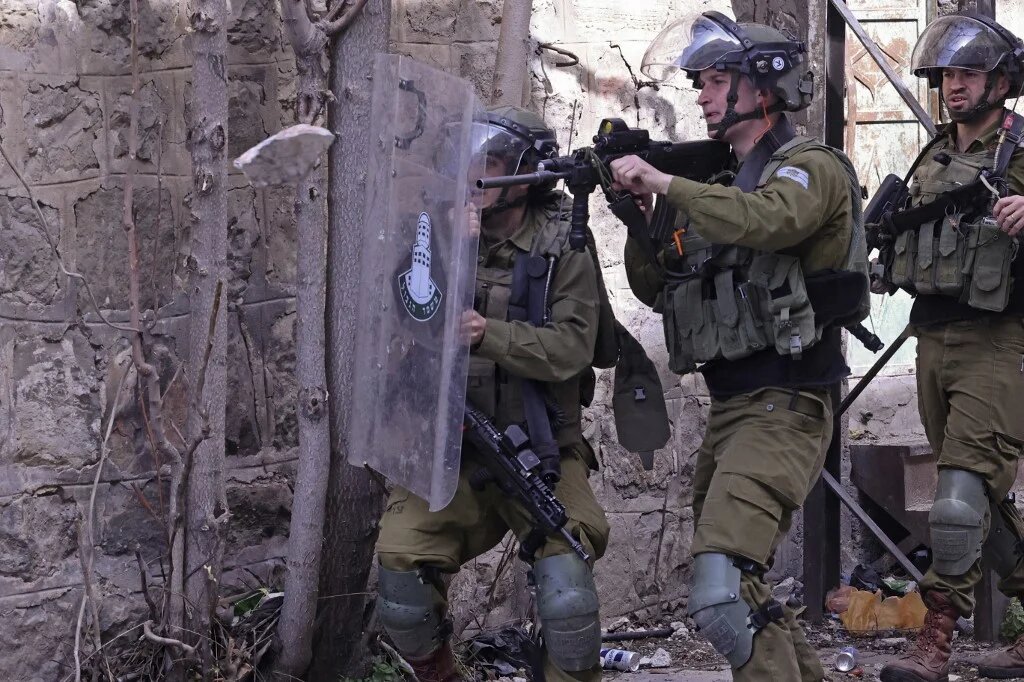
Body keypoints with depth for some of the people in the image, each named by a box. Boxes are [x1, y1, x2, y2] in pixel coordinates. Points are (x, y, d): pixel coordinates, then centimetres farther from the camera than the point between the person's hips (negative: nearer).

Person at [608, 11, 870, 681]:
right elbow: (657, 288, 17)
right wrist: (640, 211, 0)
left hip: (783, 410, -9)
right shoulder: (721, 185, 20)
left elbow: (764, 220, -28)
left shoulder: (812, 167, -5)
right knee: (735, 585, 17)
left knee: (723, 589, -25)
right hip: (729, 409, 10)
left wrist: (664, 181, -21)